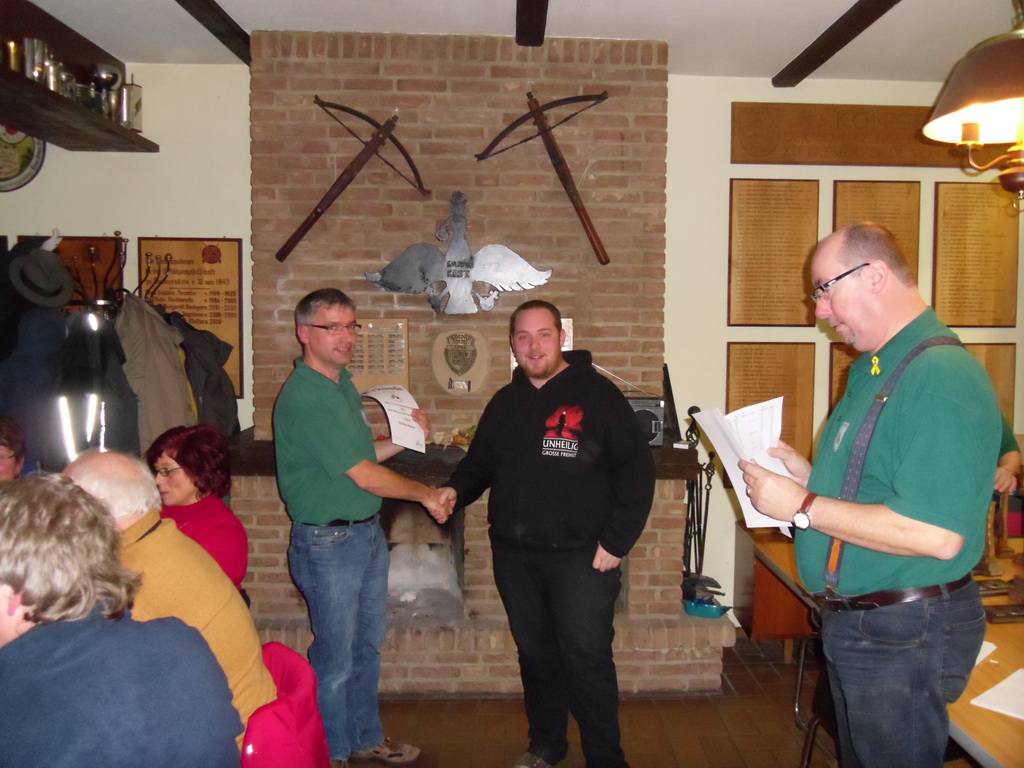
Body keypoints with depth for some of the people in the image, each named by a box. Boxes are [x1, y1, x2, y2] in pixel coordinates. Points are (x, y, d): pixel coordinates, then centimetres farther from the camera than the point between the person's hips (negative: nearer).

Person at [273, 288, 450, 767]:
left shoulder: (342, 382, 8)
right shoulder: (304, 398, -22)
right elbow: (365, 476, -22)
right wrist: (425, 494, -9)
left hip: (367, 530, 9)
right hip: (327, 542, -9)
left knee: (368, 644, 20)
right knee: (335, 656, 7)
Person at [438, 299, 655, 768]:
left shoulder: (597, 394, -8)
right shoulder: (504, 403, 9)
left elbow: (637, 469, -10)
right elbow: (480, 463, 18)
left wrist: (616, 541, -14)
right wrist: (456, 490, -4)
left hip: (580, 556, -5)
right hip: (514, 555, 5)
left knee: (588, 661, 2)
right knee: (535, 655, 18)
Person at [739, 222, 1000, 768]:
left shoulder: (942, 377, -23)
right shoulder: (874, 370, 10)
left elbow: (938, 534, -30)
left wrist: (802, 507, -24)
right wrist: (808, 474, 1)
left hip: (905, 635, -9)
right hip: (853, 621, 10)